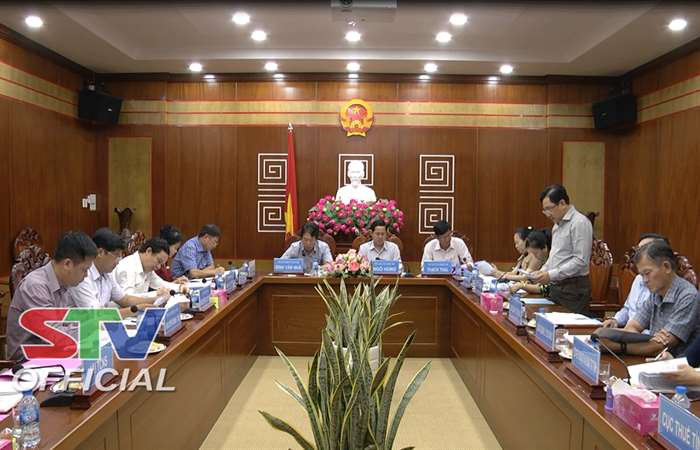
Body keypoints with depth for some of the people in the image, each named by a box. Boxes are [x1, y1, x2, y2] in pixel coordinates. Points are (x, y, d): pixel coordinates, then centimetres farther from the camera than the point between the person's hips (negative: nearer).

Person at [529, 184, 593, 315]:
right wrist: (542, 272, 7)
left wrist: (551, 275, -20)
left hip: (573, 289, -8)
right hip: (556, 287, 8)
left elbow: (580, 261, -19)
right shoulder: (557, 225, 15)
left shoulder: (579, 223, -13)